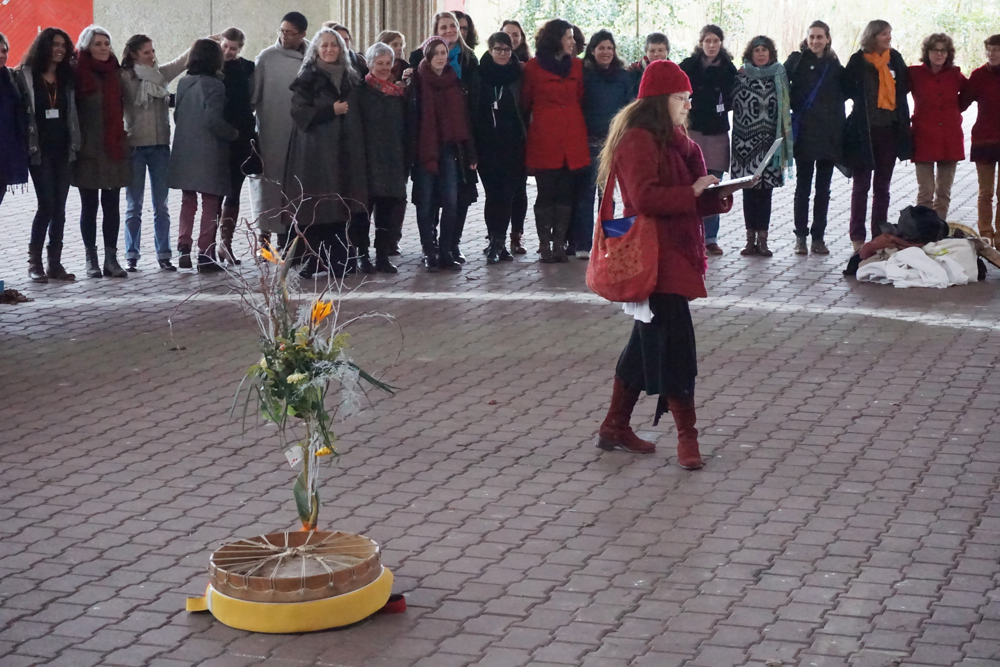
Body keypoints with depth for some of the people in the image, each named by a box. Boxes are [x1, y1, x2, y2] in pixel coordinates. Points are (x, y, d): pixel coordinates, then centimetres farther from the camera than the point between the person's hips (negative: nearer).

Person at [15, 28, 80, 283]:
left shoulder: (67, 77, 12)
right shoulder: (25, 76, -1)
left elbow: (73, 113, 13)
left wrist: (75, 144, 4)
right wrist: (26, 145, -14)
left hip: (62, 150, 4)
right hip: (39, 149, -4)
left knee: (59, 207, 3)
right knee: (47, 204, -10)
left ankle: (55, 263, 8)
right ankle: (34, 261, 1)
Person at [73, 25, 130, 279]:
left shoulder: (115, 73, 10)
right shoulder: (79, 74, -5)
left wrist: (122, 139, 12)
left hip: (114, 149, 4)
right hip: (88, 150, -4)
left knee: (112, 205, 4)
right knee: (89, 205, 4)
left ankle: (111, 258, 8)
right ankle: (91, 259, 10)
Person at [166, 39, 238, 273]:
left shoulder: (183, 83, 5)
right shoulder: (214, 85, -14)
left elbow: (176, 115, 11)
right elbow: (214, 120, -20)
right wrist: (234, 134, -6)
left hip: (184, 154, 6)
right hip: (208, 155, -6)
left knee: (188, 203, 16)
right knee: (210, 205, 2)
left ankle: (184, 250, 11)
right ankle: (206, 256, 2)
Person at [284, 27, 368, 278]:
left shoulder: (350, 78, 16)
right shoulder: (308, 77, 3)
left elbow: (356, 114, 21)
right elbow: (299, 111, -7)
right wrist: (331, 110, -13)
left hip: (346, 151, 4)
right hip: (315, 151, -3)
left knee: (340, 203, -3)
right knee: (316, 205, -7)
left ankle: (335, 260, 1)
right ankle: (315, 258, -2)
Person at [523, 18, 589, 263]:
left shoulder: (577, 65, 12)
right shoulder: (533, 67, 1)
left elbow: (581, 99, 14)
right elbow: (525, 102, 10)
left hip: (573, 137, 3)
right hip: (544, 137, -3)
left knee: (566, 192, 1)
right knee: (546, 192, -2)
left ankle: (559, 243, 6)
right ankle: (545, 244, 3)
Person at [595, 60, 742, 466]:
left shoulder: (670, 140, 18)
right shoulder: (638, 139, -13)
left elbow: (689, 201, 22)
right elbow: (644, 197, -24)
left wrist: (718, 196, 4)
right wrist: (693, 192, -18)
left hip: (675, 253, 10)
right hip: (653, 256, -10)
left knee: (649, 341, 13)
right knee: (675, 345, -8)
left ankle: (615, 428, 22)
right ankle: (687, 436, -2)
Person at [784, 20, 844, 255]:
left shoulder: (835, 66, 10)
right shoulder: (796, 61, 2)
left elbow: (841, 96, 11)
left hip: (829, 133, 3)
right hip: (804, 132, -3)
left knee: (823, 188, 6)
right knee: (803, 185, 2)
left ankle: (818, 236, 11)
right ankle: (800, 236, 7)